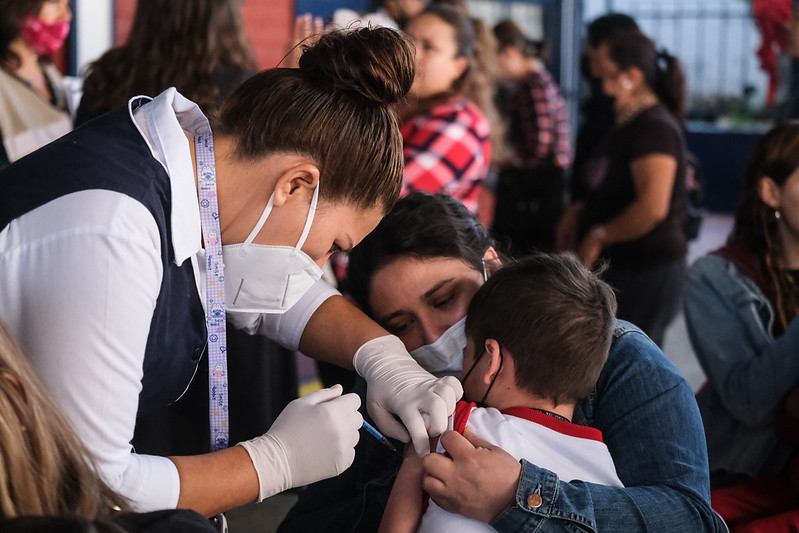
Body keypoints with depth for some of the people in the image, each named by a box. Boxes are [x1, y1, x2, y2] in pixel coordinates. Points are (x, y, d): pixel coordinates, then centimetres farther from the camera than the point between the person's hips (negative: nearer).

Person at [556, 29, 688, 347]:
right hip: (622, 266, 10)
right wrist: (579, 211, 11)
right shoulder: (630, 124, 16)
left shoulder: (655, 128, -17)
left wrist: (599, 236, -16)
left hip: (647, 270, -10)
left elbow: (652, 207, -28)